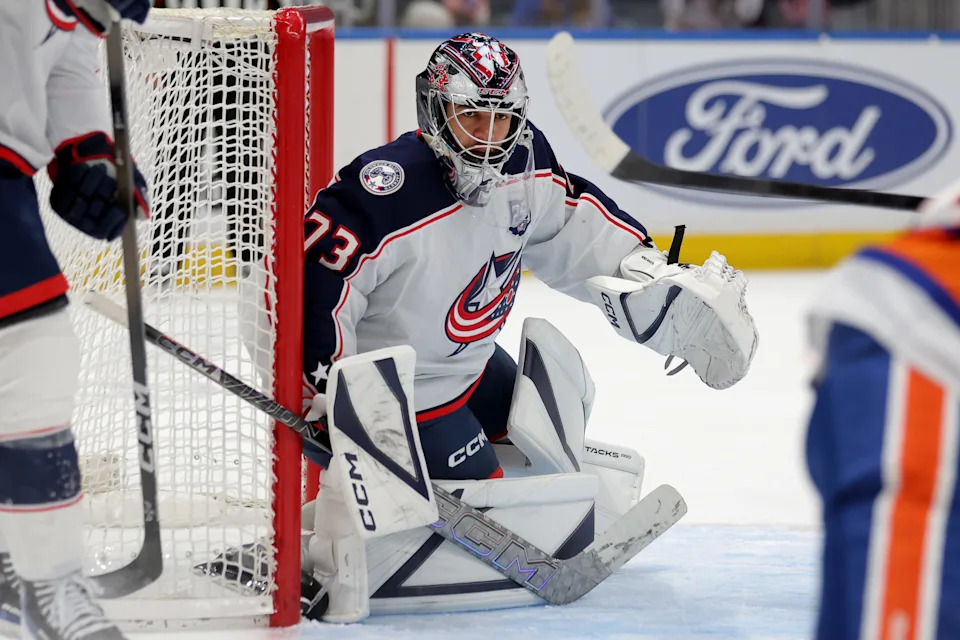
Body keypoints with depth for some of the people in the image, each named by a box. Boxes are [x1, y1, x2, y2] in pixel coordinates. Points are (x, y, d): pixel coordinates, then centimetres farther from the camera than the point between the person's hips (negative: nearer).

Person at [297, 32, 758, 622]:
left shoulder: (523, 160, -6)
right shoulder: (389, 193, -31)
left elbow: (574, 224, 12)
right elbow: (313, 285, -31)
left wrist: (654, 275, 7)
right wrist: (328, 399, -30)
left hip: (472, 366, 9)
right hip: (393, 391, -9)